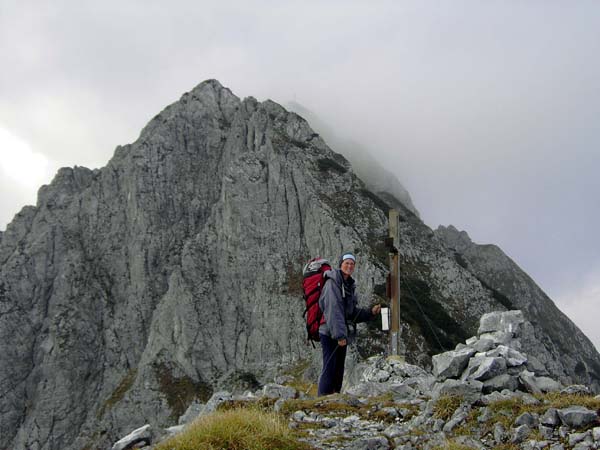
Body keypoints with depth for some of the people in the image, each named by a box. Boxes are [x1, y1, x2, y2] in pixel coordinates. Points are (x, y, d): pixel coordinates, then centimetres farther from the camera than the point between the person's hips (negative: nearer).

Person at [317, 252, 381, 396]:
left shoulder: (349, 286, 18)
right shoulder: (332, 282, -10)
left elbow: (353, 313, 17)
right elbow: (333, 310, -20)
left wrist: (371, 312, 2)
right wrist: (339, 334, -26)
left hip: (341, 335, 9)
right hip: (330, 334, -9)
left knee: (339, 371, 12)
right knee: (330, 369, -11)